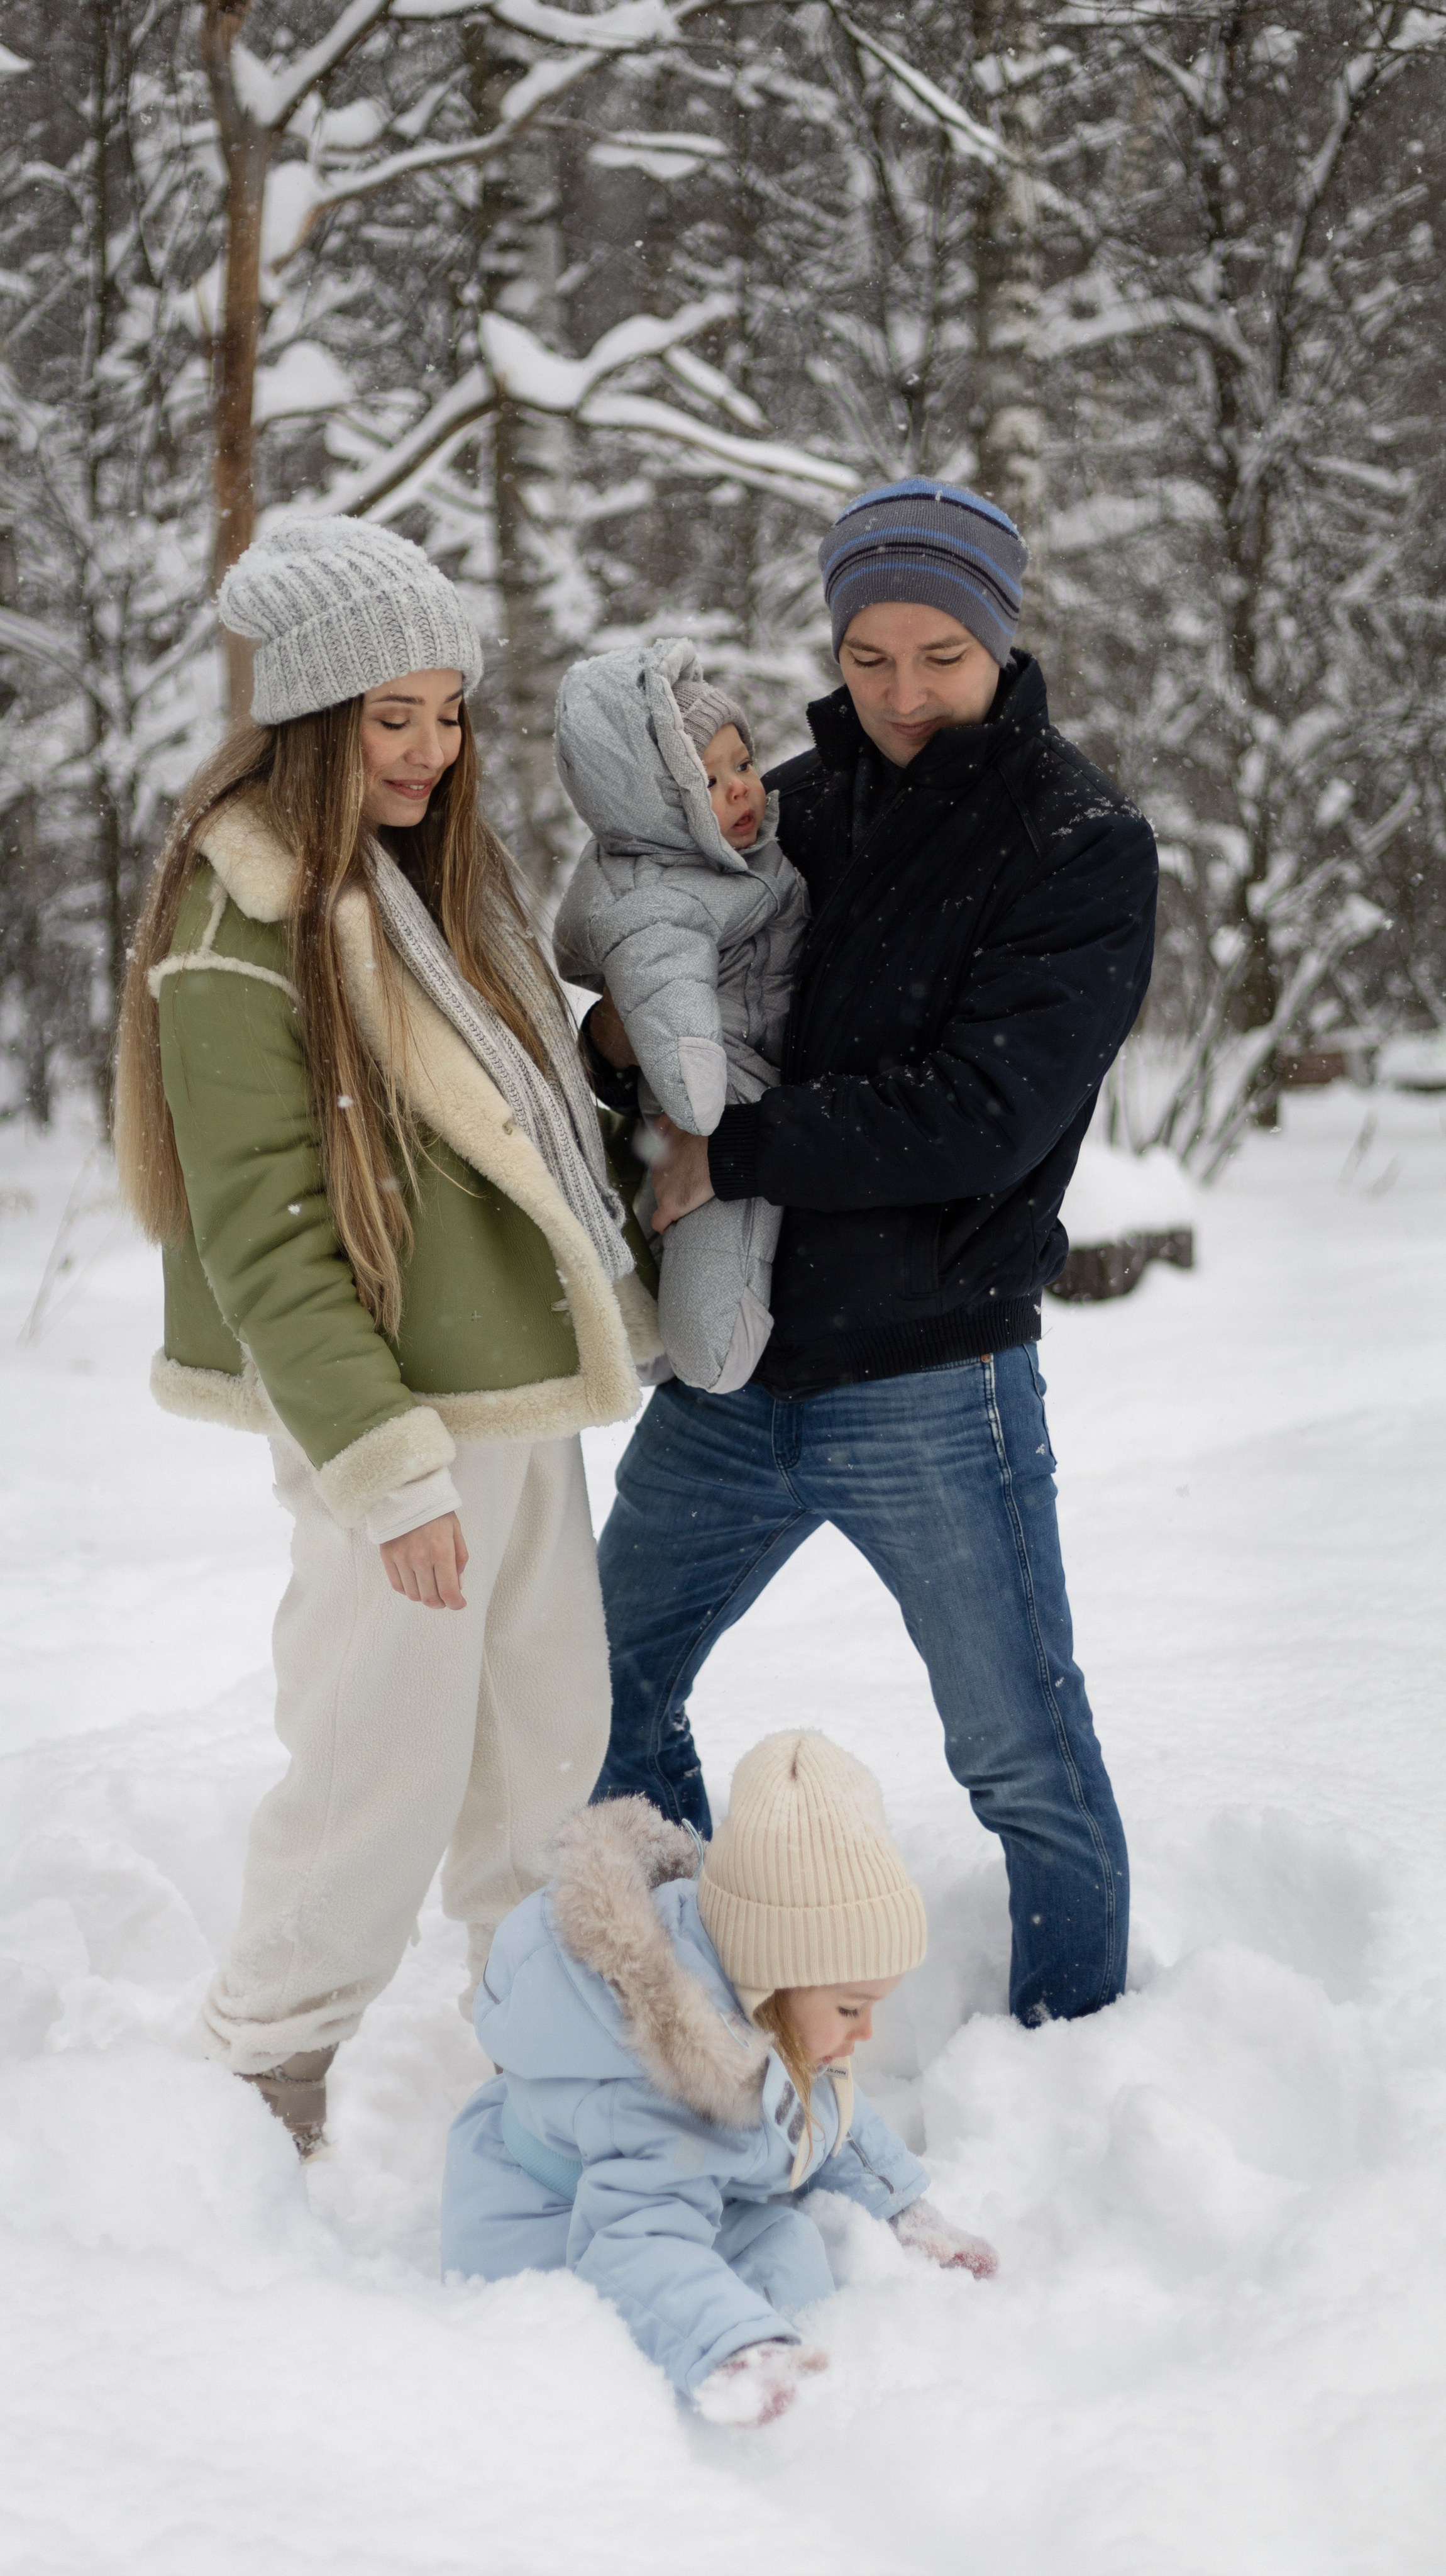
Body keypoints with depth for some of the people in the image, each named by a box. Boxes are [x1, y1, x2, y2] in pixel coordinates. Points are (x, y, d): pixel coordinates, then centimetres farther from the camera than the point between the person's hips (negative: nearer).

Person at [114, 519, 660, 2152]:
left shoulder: (433, 879, 12)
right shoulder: (244, 928, -16)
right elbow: (261, 1237, -19)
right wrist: (388, 1467, -22)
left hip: (518, 1392, 9)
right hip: (388, 1411, -9)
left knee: (551, 1738, 18)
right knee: (387, 1771, -1)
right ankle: (261, 2080, 17)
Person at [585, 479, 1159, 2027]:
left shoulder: (1082, 848, -9)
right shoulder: (790, 806, 7)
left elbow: (983, 1117, -19)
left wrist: (735, 1153, -17)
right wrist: (621, 1042, -8)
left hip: (931, 1389, -6)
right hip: (733, 1376, 6)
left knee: (1027, 1766, 4)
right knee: (607, 1689, 18)